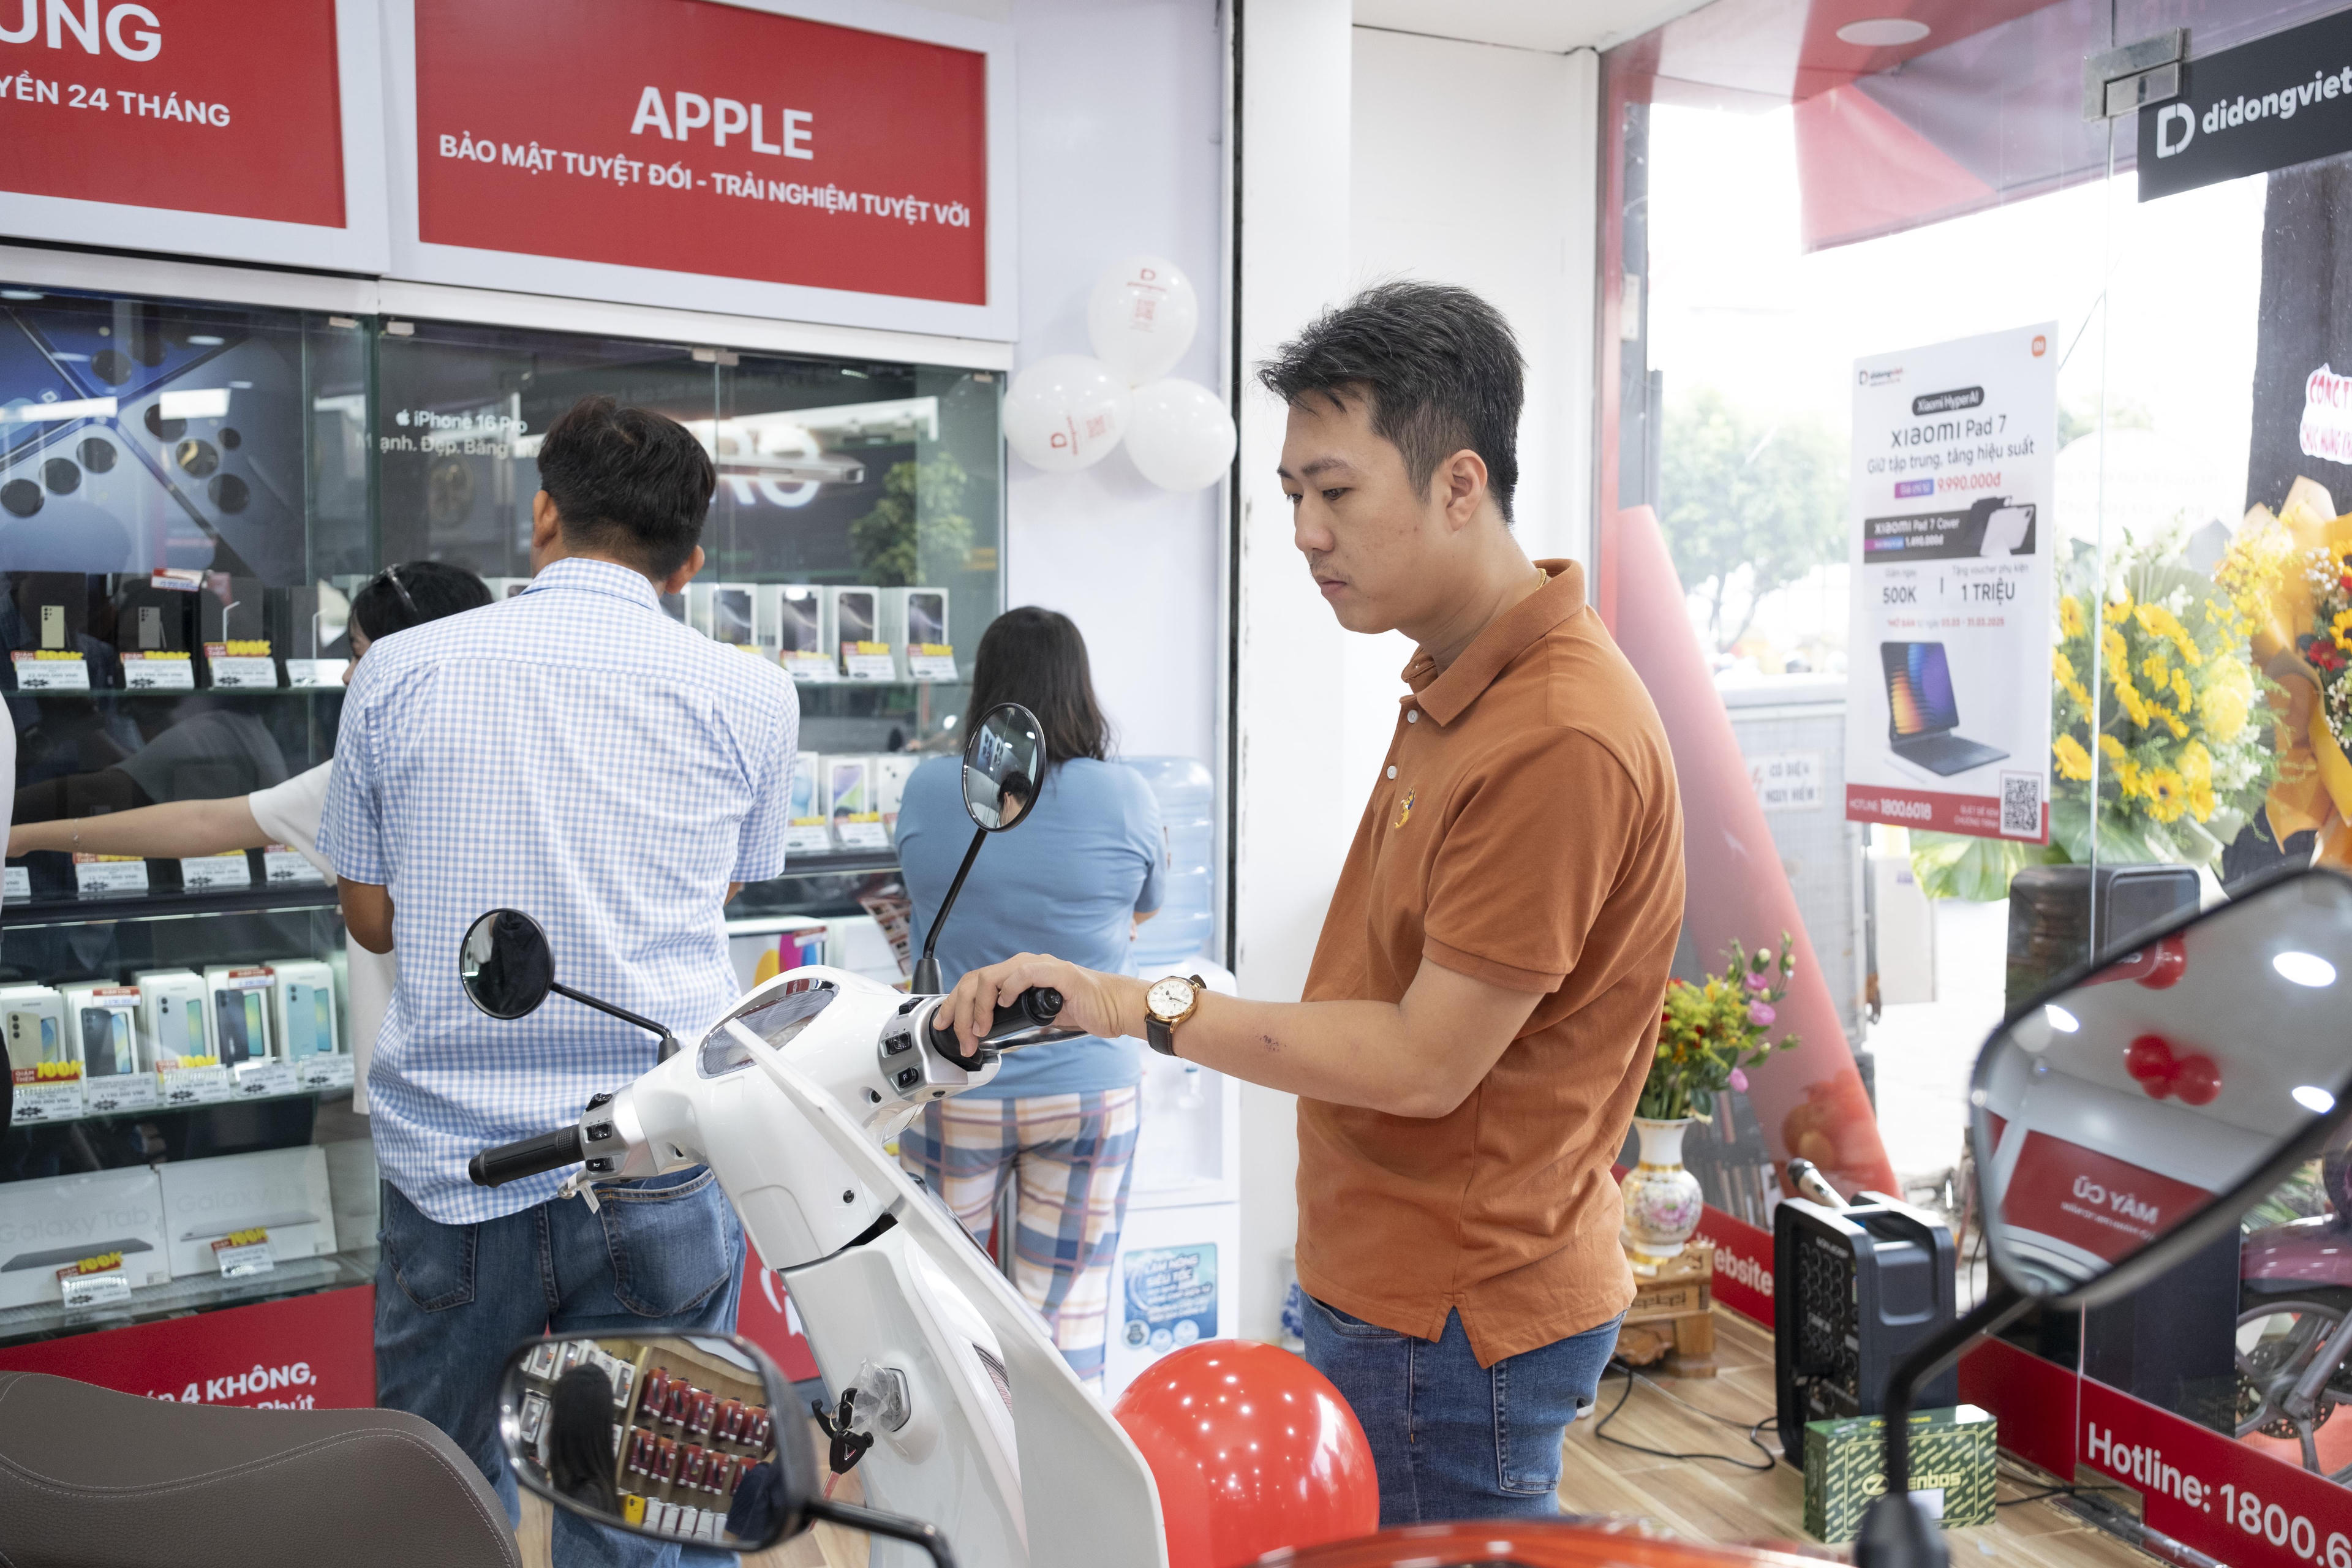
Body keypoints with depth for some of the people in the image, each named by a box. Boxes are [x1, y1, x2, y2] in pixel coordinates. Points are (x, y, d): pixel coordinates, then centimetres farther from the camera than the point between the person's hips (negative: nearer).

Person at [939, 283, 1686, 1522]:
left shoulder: (1559, 741, -25)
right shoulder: (1454, 684, 8)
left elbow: (1425, 1062, -23)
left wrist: (1150, 1009, -19)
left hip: (1450, 1324, -9)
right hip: (1389, 1285, 9)